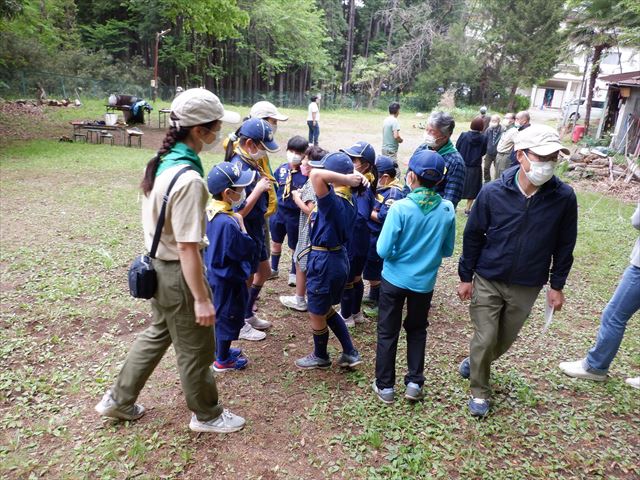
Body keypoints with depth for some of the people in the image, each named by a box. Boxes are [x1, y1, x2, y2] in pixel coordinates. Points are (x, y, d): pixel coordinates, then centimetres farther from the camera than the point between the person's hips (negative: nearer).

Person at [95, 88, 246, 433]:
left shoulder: (161, 163, 1)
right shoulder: (188, 178, -27)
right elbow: (187, 248, -27)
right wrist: (201, 299, -20)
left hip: (157, 265, 9)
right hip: (178, 273, -9)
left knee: (158, 334, 27)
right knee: (196, 349, 11)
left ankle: (119, 400, 42)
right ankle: (207, 415, 34)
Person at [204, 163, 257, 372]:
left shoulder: (209, 210, -3)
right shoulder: (227, 223, -32)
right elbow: (245, 249, -23)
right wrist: (241, 224, -15)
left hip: (213, 273, 9)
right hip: (228, 278, -9)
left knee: (217, 314, 24)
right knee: (229, 317, 10)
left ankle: (220, 350, 43)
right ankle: (223, 360, 26)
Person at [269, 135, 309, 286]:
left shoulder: (306, 173, -18)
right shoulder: (282, 169, -3)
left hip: (295, 214, -5)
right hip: (279, 210, 5)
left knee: (295, 245, 14)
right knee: (275, 241, 22)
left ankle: (294, 273, 35)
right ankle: (273, 269, 43)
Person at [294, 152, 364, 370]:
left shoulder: (332, 200, -25)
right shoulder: (348, 201, 3)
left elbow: (315, 175, -39)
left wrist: (347, 179, -29)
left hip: (324, 261, -9)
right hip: (338, 257, 9)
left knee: (316, 314, 14)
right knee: (326, 309, 26)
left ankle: (320, 357, 36)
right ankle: (350, 353, 32)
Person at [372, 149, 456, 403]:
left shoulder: (400, 208, -20)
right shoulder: (447, 209, -9)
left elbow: (383, 251, -19)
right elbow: (447, 250, 1)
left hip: (395, 279, -2)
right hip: (425, 282, 3)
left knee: (387, 332, 13)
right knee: (417, 330, 23)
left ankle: (385, 386, 23)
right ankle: (414, 383, 24)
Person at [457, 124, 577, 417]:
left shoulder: (564, 197, -13)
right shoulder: (493, 192, -16)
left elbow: (564, 245, 0)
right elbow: (472, 236, -5)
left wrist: (557, 285, 3)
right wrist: (465, 277, -1)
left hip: (527, 287, 2)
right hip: (488, 281, -2)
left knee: (505, 339, 18)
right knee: (484, 339, 4)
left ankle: (477, 362, 48)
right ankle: (479, 392, 27)